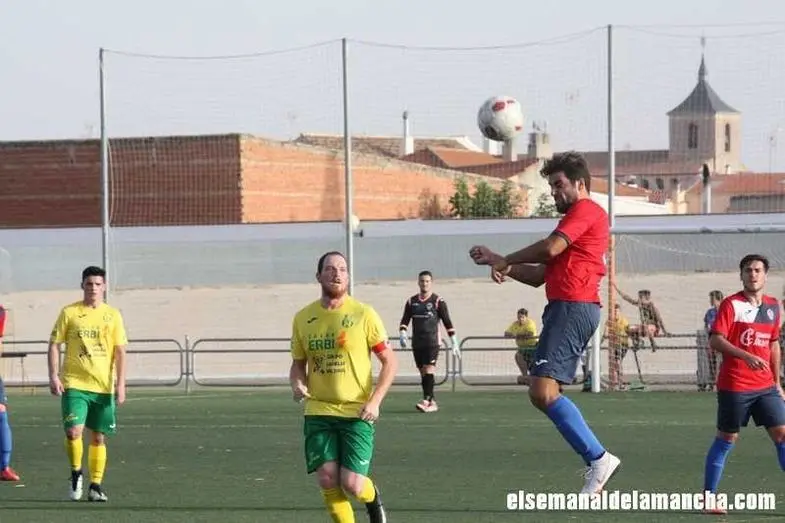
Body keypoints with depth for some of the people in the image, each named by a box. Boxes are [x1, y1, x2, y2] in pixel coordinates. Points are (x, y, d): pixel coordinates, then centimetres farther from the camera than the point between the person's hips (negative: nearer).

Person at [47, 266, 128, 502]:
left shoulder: (113, 315, 6)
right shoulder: (69, 312, 2)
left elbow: (120, 352, 5)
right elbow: (55, 345, 4)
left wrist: (120, 384, -2)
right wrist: (53, 376, -6)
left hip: (104, 386, 2)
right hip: (74, 384, -2)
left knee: (99, 437, 5)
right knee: (73, 431, -15)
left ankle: (95, 485, 14)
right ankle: (76, 473, 10)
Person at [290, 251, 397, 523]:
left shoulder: (363, 314, -5)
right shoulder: (303, 318, 5)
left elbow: (390, 361, -1)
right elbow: (298, 364, 16)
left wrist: (374, 401, -12)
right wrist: (297, 384, -7)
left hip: (357, 412, -3)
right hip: (318, 412, 3)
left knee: (352, 486, -8)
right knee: (327, 481, -8)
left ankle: (373, 497, 28)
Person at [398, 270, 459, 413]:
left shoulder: (438, 301, -1)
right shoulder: (411, 302, 11)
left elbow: (448, 322, 0)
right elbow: (404, 320, 11)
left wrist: (454, 343, -2)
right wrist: (402, 334, -9)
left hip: (432, 342, -5)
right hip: (417, 343, 5)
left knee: (429, 370, -17)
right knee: (423, 373, 5)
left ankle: (426, 400, -26)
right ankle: (432, 402, 11)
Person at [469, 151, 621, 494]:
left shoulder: (585, 210, -2)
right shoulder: (576, 219, 29)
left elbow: (551, 248, -17)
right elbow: (539, 275, 27)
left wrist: (506, 260, -3)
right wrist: (499, 262, 17)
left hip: (573, 308, -11)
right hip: (565, 308, 11)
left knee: (543, 391, -18)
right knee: (542, 394, 6)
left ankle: (598, 458, -16)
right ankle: (596, 460, 2)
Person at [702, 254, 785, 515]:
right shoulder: (731, 304, -8)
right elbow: (715, 340, -17)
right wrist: (747, 357, -29)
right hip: (734, 385, -5)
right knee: (727, 438, 2)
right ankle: (708, 496, 11)